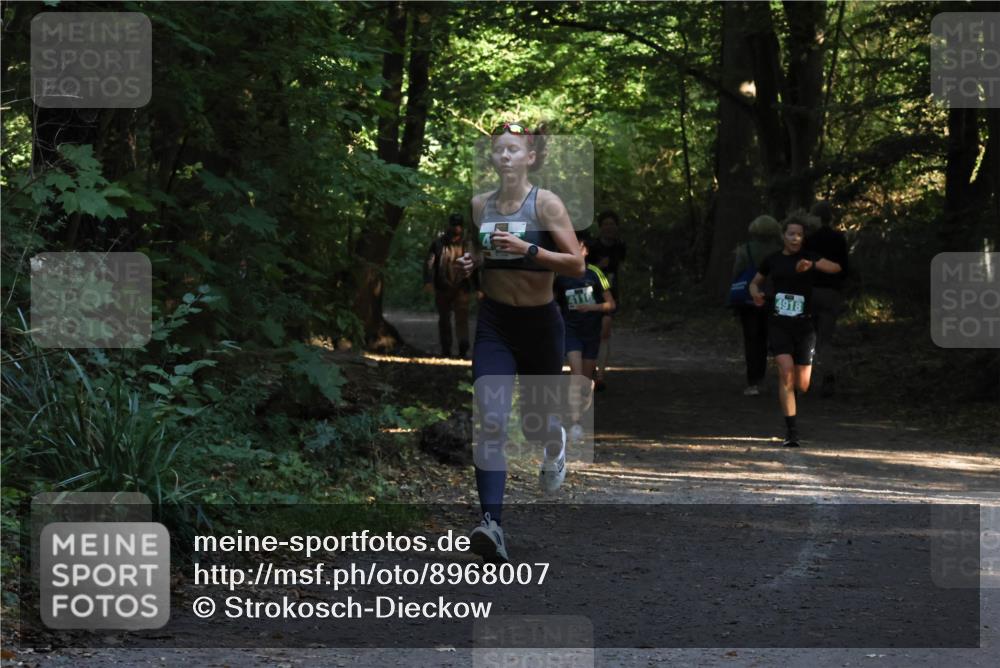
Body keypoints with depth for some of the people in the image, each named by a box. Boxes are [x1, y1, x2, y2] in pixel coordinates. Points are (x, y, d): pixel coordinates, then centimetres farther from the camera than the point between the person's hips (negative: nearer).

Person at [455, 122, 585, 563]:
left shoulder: (546, 203, -10)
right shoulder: (479, 205, 3)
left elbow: (576, 264, -14)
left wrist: (527, 249, -25)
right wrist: (470, 263, -2)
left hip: (539, 321, -2)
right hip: (494, 322, 2)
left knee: (536, 426, 15)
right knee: (491, 421, -17)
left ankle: (556, 445, 55)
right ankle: (491, 524, -24)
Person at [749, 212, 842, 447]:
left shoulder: (809, 258, 0)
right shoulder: (772, 260, 7)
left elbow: (835, 268, -19)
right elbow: (755, 282, 22)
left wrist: (811, 266, -37)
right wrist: (756, 294, -1)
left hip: (803, 325, 0)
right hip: (778, 324, 0)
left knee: (802, 385, 2)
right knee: (786, 371, -20)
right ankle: (791, 430, -16)